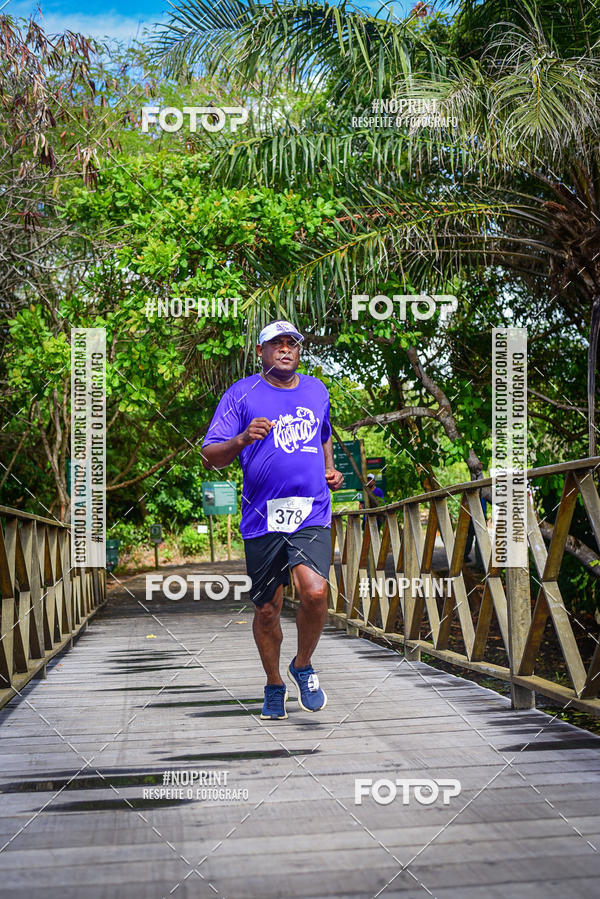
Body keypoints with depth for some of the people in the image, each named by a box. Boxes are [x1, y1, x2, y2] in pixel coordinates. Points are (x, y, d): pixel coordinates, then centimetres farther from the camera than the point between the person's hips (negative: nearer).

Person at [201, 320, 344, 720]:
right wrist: (242, 439, -21)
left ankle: (303, 666, 8)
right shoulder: (242, 394, 2)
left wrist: (331, 471, 15)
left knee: (315, 593, -20)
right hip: (262, 518, -1)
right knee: (267, 610, 6)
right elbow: (210, 456, -2)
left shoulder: (317, 391, 14)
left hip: (312, 514, 2)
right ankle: (274, 686, 30)